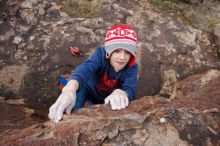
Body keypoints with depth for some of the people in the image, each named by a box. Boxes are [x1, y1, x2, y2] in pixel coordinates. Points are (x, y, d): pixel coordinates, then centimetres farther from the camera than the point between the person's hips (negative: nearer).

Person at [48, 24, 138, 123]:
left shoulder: (132, 68, -23)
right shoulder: (101, 53, -27)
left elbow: (130, 90, -40)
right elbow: (86, 68, -48)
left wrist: (121, 93, -65)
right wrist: (69, 89, -69)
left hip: (109, 100, 3)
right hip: (90, 91, -2)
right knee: (80, 87, -28)